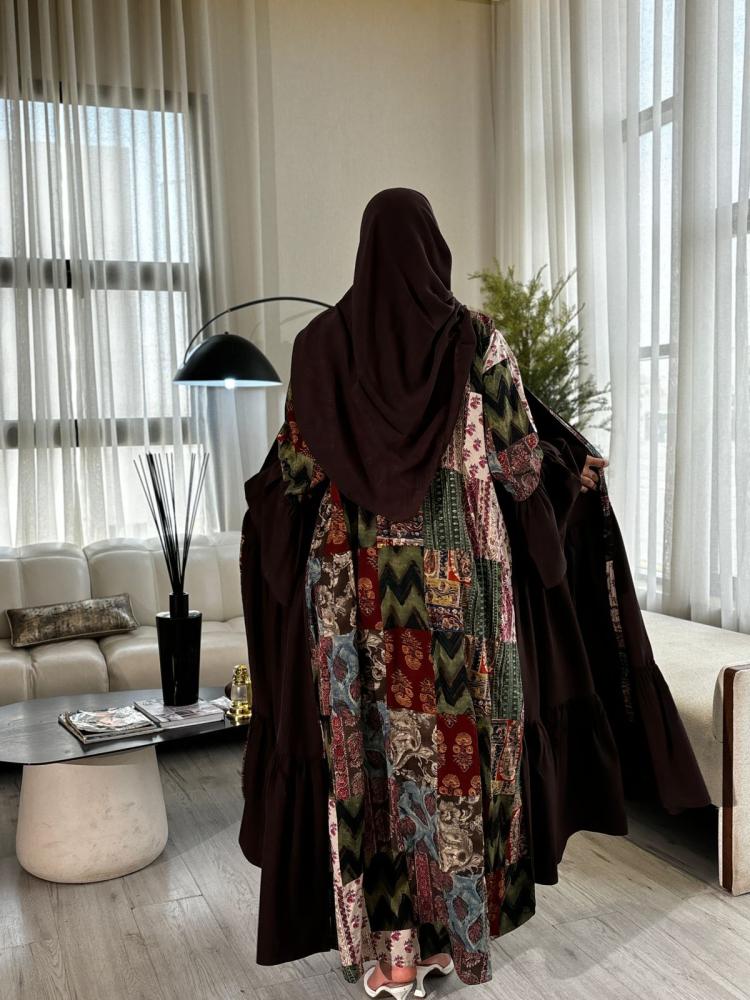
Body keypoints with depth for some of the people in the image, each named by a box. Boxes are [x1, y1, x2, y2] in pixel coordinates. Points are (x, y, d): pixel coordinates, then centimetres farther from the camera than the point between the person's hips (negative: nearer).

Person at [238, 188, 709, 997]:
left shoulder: (322, 341, 0)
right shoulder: (475, 338, -4)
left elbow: (294, 468, 2)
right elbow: (522, 459, -1)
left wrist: (261, 495, 25)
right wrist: (579, 467, 20)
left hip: (356, 581, 1)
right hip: (460, 577, -1)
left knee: (370, 748, 9)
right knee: (461, 741, 12)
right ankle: (453, 930, 25)